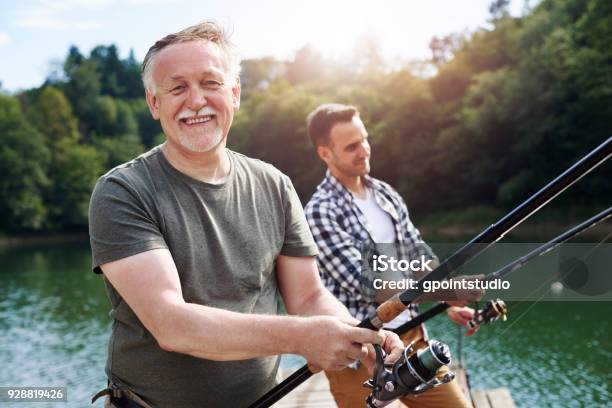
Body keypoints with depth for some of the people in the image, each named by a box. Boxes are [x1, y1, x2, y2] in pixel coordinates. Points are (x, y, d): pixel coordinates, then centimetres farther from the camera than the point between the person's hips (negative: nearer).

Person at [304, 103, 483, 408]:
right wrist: (448, 290, -23)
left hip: (412, 336, 6)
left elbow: (419, 256, 9)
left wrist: (451, 304, -7)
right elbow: (365, 285, -21)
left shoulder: (386, 194, 8)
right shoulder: (320, 211, -15)